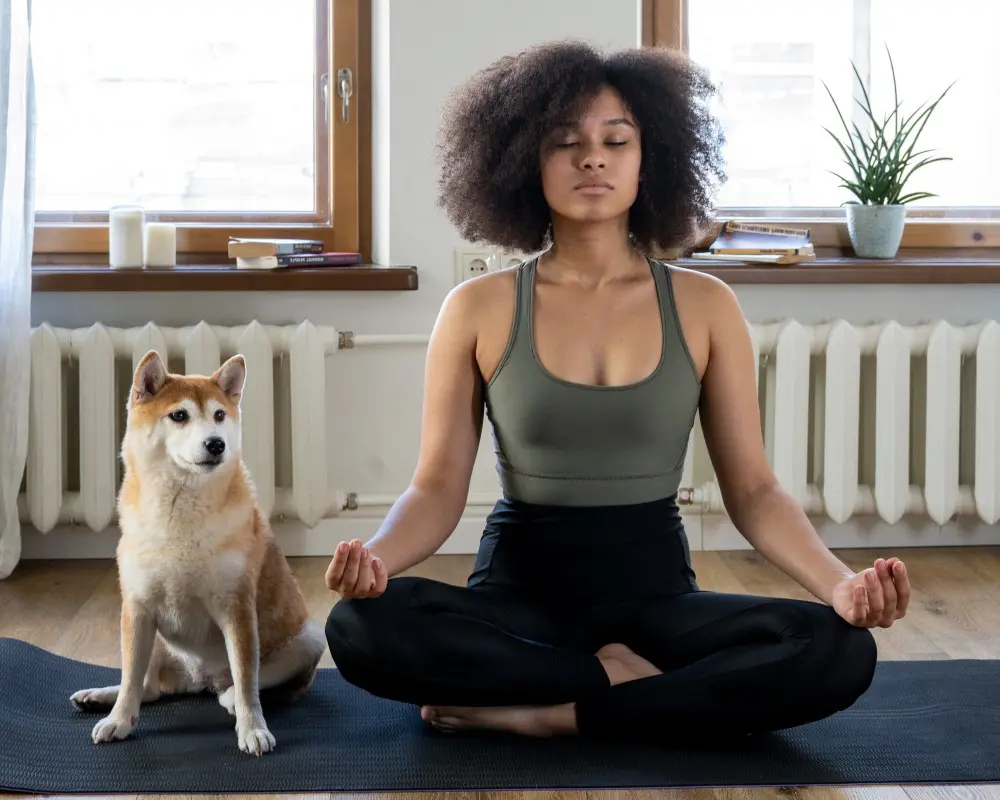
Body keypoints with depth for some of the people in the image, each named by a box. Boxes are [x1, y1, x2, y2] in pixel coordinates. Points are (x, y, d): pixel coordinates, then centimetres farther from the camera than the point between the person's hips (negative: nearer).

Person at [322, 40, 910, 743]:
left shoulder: (704, 307, 2)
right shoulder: (480, 311, 0)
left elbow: (753, 489, 1)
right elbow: (439, 487, -1)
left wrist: (839, 582, -19)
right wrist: (376, 555, -24)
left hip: (655, 587, 1)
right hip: (520, 586, -1)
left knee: (841, 653, -28)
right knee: (364, 628, -32)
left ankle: (539, 714, -19)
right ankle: (620, 679, -15)